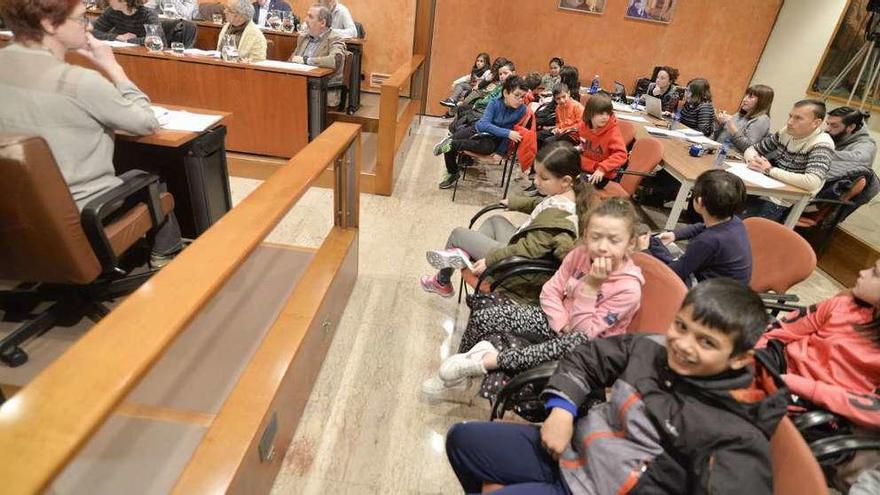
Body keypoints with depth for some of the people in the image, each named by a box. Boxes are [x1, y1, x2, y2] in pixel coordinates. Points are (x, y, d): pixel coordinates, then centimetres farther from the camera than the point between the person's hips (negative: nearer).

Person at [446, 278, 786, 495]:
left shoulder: (734, 433, -18)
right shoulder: (651, 349, -2)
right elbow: (587, 357, 8)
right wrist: (562, 408, -7)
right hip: (569, 448, 6)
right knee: (462, 439, 10)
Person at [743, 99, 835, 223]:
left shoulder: (822, 145, -14)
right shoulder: (785, 133, 5)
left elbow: (812, 182, -30)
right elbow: (751, 149, 15)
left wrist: (770, 170, -22)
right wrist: (754, 160, -11)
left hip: (783, 202, -6)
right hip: (762, 190, 6)